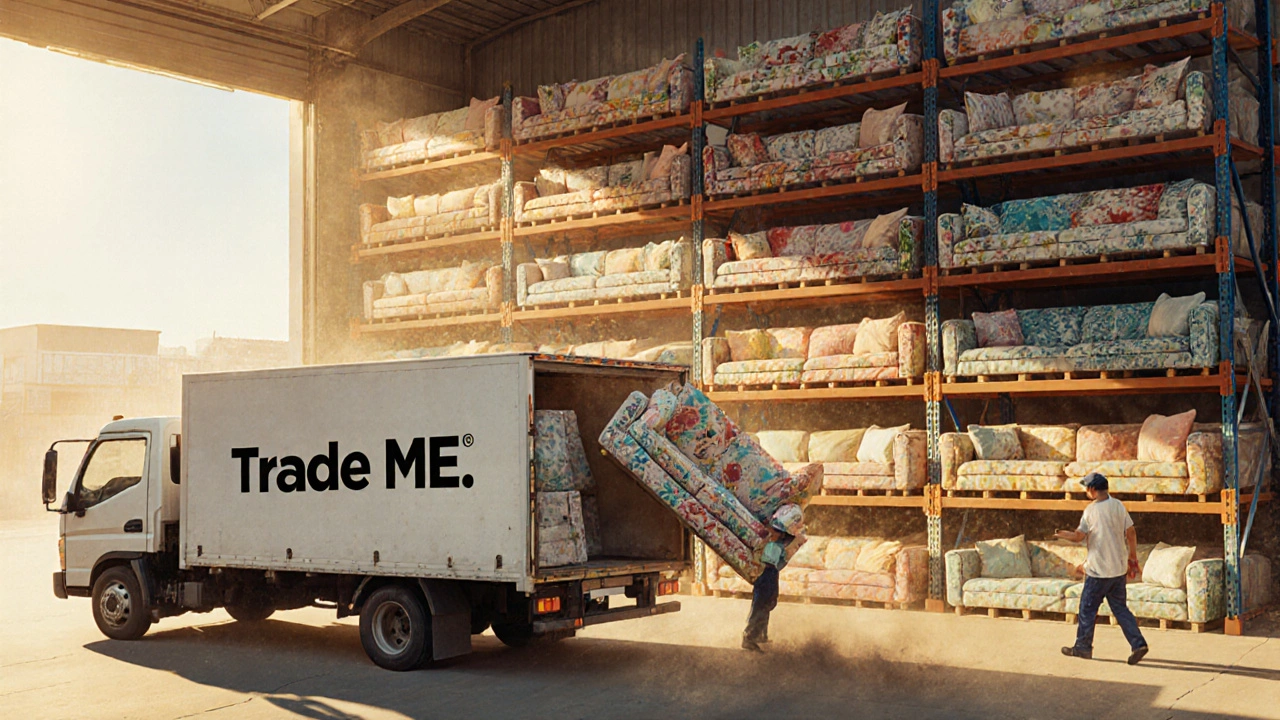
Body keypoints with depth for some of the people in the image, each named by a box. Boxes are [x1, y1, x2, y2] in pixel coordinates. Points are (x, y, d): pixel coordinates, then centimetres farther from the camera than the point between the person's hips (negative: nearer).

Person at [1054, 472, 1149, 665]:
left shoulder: (1091, 510, -14)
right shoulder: (1119, 506, 2)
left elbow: (1078, 536, -10)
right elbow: (1131, 533, 6)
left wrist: (1063, 535, 9)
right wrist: (1133, 559, 15)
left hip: (1098, 571, -6)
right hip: (1119, 569, 6)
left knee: (1087, 608, 7)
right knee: (1120, 608, 12)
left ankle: (1083, 647, 16)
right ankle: (1138, 644, 2)